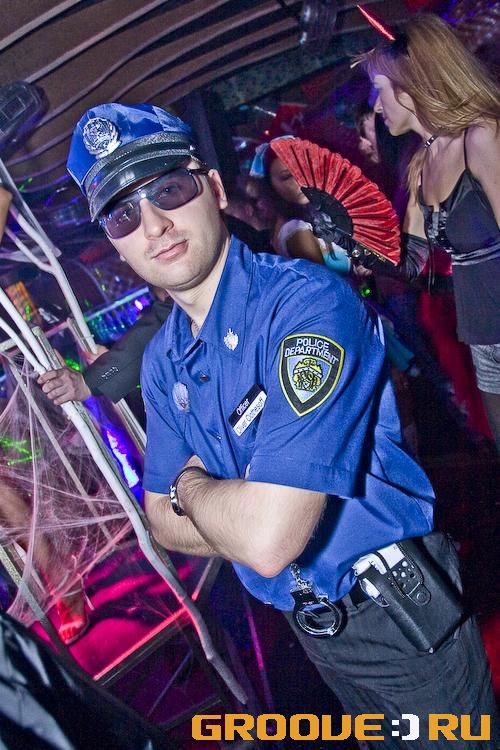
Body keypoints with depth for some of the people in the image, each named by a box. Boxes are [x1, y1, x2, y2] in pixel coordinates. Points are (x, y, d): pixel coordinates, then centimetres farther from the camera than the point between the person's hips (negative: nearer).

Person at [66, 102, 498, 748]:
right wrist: (243, 518, -18)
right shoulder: (161, 361, -3)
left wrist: (193, 483, -15)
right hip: (310, 626, 7)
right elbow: (163, 521, 2)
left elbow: (267, 539, -36)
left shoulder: (304, 300, -29)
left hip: (401, 617, -6)